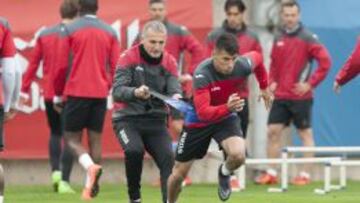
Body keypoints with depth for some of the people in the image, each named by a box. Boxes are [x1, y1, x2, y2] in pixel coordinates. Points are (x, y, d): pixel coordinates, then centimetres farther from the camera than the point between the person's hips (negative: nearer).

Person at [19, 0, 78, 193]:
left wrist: (24, 90, 7)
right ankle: (64, 181, -3)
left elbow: (33, 63, 3)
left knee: (55, 133, 22)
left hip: (50, 94, 3)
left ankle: (55, 171, 7)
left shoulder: (45, 34, 3)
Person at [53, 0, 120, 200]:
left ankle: (90, 166, -27)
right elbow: (115, 67, 5)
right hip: (100, 93, 3)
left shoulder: (70, 29, -2)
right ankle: (91, 187, 5)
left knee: (71, 138, 2)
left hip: (77, 92, -3)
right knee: (95, 139, 8)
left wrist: (57, 94, 7)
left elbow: (62, 65, -3)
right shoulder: (110, 32, 7)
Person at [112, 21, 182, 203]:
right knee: (134, 150, -28)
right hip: (127, 118, -4)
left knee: (168, 158, -15)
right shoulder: (129, 58, -10)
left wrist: (176, 97, -33)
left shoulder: (169, 62, 2)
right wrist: (135, 93, -40)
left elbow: (174, 89, -9)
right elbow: (117, 91, -19)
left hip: (155, 120, 4)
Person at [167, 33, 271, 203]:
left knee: (238, 155, -28)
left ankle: (224, 173, 9)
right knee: (178, 174, 6)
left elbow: (257, 57, 3)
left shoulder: (243, 65, -23)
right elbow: (202, 112, -41)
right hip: (199, 122, -2)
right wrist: (227, 107, -58)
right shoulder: (202, 74, -34)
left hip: (226, 118, 2)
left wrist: (264, 88, 15)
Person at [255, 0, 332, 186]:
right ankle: (271, 173, 10)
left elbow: (325, 62, -11)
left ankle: (305, 174, 7)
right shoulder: (278, 38, 9)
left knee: (305, 134, 2)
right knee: (273, 131, 3)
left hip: (300, 96, -5)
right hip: (280, 96, 5)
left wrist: (310, 83, -13)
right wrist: (272, 81, 8)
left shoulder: (307, 38, -8)